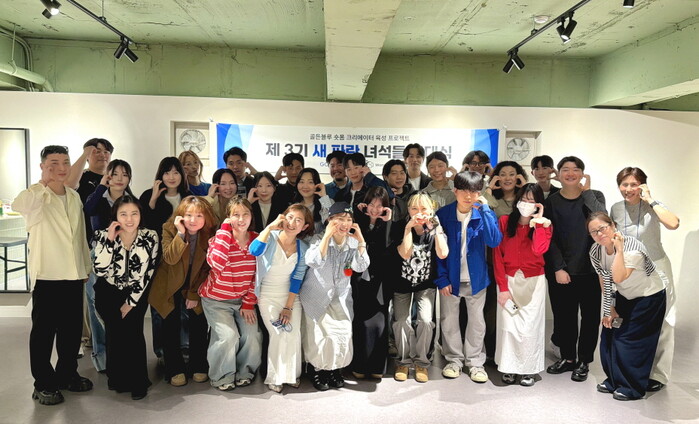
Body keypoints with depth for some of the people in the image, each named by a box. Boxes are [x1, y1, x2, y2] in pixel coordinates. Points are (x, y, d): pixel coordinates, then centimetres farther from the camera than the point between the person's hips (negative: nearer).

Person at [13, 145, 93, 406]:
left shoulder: (75, 197, 10)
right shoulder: (37, 197, -8)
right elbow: (18, 205, -34)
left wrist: (86, 267, 17)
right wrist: (44, 182, -25)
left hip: (74, 275, 6)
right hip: (47, 276, -6)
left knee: (72, 328, 14)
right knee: (44, 331, 6)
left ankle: (67, 374, 30)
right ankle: (43, 384, 18)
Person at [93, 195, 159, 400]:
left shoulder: (150, 237, -11)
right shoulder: (104, 236, -11)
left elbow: (147, 274, -7)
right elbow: (100, 271, -22)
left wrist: (131, 302, -8)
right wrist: (110, 240, -26)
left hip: (137, 293, 0)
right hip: (109, 292, 0)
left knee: (133, 330, -15)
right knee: (116, 329, -16)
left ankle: (138, 382, 2)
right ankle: (117, 378, 5)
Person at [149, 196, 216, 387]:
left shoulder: (210, 234, -13)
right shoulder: (169, 229, -18)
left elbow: (206, 268, -7)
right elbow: (170, 258, -31)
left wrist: (195, 294, -7)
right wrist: (181, 233, -40)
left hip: (195, 287, 2)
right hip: (170, 286, -1)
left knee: (199, 325, -1)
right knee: (171, 328, -2)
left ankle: (199, 367, 16)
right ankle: (175, 370, 13)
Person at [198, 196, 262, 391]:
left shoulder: (257, 239, -3)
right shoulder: (220, 238, -13)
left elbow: (257, 275, 2)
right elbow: (216, 263, -36)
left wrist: (249, 303, -3)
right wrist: (225, 229, -29)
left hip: (242, 299, 3)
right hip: (216, 299, -3)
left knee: (252, 335, -12)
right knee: (228, 335, -18)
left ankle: (245, 372, 15)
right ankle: (222, 376, 7)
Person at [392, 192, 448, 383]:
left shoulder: (434, 230, -6)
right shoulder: (402, 229, -9)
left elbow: (443, 254, -24)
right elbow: (405, 254, -25)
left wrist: (437, 228, -23)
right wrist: (409, 227, -26)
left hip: (426, 283, 0)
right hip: (402, 283, 0)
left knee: (426, 320, -14)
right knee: (402, 322, -3)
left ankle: (421, 362, 5)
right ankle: (404, 361, 18)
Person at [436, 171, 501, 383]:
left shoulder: (485, 214, -8)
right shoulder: (443, 214, -10)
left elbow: (494, 241, -23)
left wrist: (484, 210, -27)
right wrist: (441, 278, -10)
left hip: (476, 278, 1)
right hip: (450, 278, 0)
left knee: (477, 321, 13)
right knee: (449, 321, 12)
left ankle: (475, 362, 29)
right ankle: (454, 360, 30)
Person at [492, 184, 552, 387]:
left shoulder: (544, 225, 1)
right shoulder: (504, 221, -1)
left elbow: (539, 250, -20)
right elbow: (497, 255, -3)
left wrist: (539, 222, -19)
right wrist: (503, 287, -7)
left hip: (533, 282, 0)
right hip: (508, 280, 0)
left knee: (530, 326, 0)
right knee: (508, 324, -1)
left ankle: (529, 369, 14)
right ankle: (509, 368, 13)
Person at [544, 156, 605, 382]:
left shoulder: (594, 196, 4)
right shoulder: (552, 202, 4)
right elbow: (550, 237, 1)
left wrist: (586, 191, -15)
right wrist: (558, 268, -7)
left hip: (590, 269, -1)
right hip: (561, 271, 1)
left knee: (590, 317, 6)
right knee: (563, 316, 8)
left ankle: (584, 361, 21)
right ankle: (567, 357, 25)